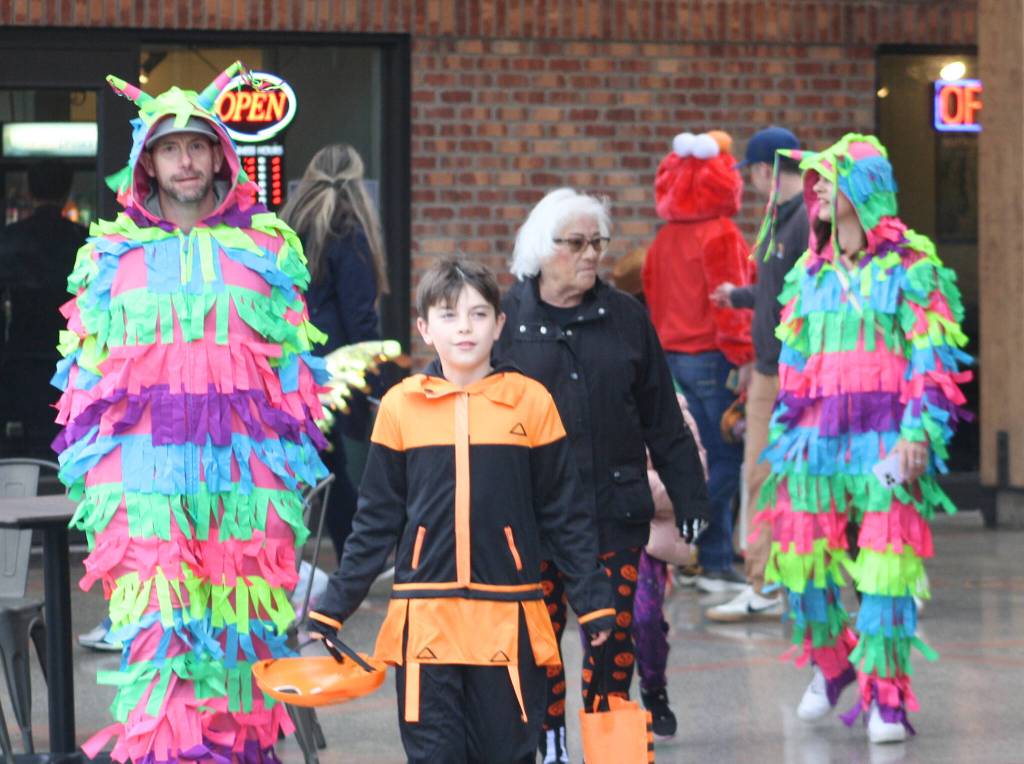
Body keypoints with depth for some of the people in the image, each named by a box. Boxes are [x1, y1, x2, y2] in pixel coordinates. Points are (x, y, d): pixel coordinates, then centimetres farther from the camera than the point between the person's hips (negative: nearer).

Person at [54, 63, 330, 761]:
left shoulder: (265, 247, 11)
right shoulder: (115, 254, 12)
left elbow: (295, 362, 11)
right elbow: (88, 368, 13)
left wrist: (293, 461, 5)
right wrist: (95, 475, 5)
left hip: (245, 467, 0)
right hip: (148, 467, 0)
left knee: (240, 621, -2)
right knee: (157, 619, -8)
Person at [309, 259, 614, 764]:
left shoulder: (531, 402, 1)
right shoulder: (401, 406, 2)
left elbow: (564, 514, 7)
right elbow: (375, 520, 9)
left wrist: (593, 601, 6)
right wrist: (333, 606, 6)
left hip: (509, 621, 0)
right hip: (425, 622, 0)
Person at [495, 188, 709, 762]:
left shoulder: (625, 317, 7)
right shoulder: (507, 320, 0)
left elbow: (663, 419, 11)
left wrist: (690, 495, 9)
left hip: (615, 508, 2)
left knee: (615, 631, 2)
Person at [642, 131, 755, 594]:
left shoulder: (665, 238, 12)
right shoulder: (721, 234, -12)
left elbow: (653, 295, 16)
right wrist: (742, 356, -16)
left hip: (675, 355, 8)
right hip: (713, 355, -8)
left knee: (714, 456, 12)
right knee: (725, 458, -4)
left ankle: (716, 564, 13)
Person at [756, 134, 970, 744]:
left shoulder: (910, 267, -2)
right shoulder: (809, 273, 14)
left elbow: (932, 357, -6)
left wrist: (918, 436, -14)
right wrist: (784, 436, 16)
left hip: (884, 439, -5)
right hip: (817, 439, 5)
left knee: (886, 567, -7)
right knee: (803, 559, 4)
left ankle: (886, 696, 1)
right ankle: (830, 663, 28)